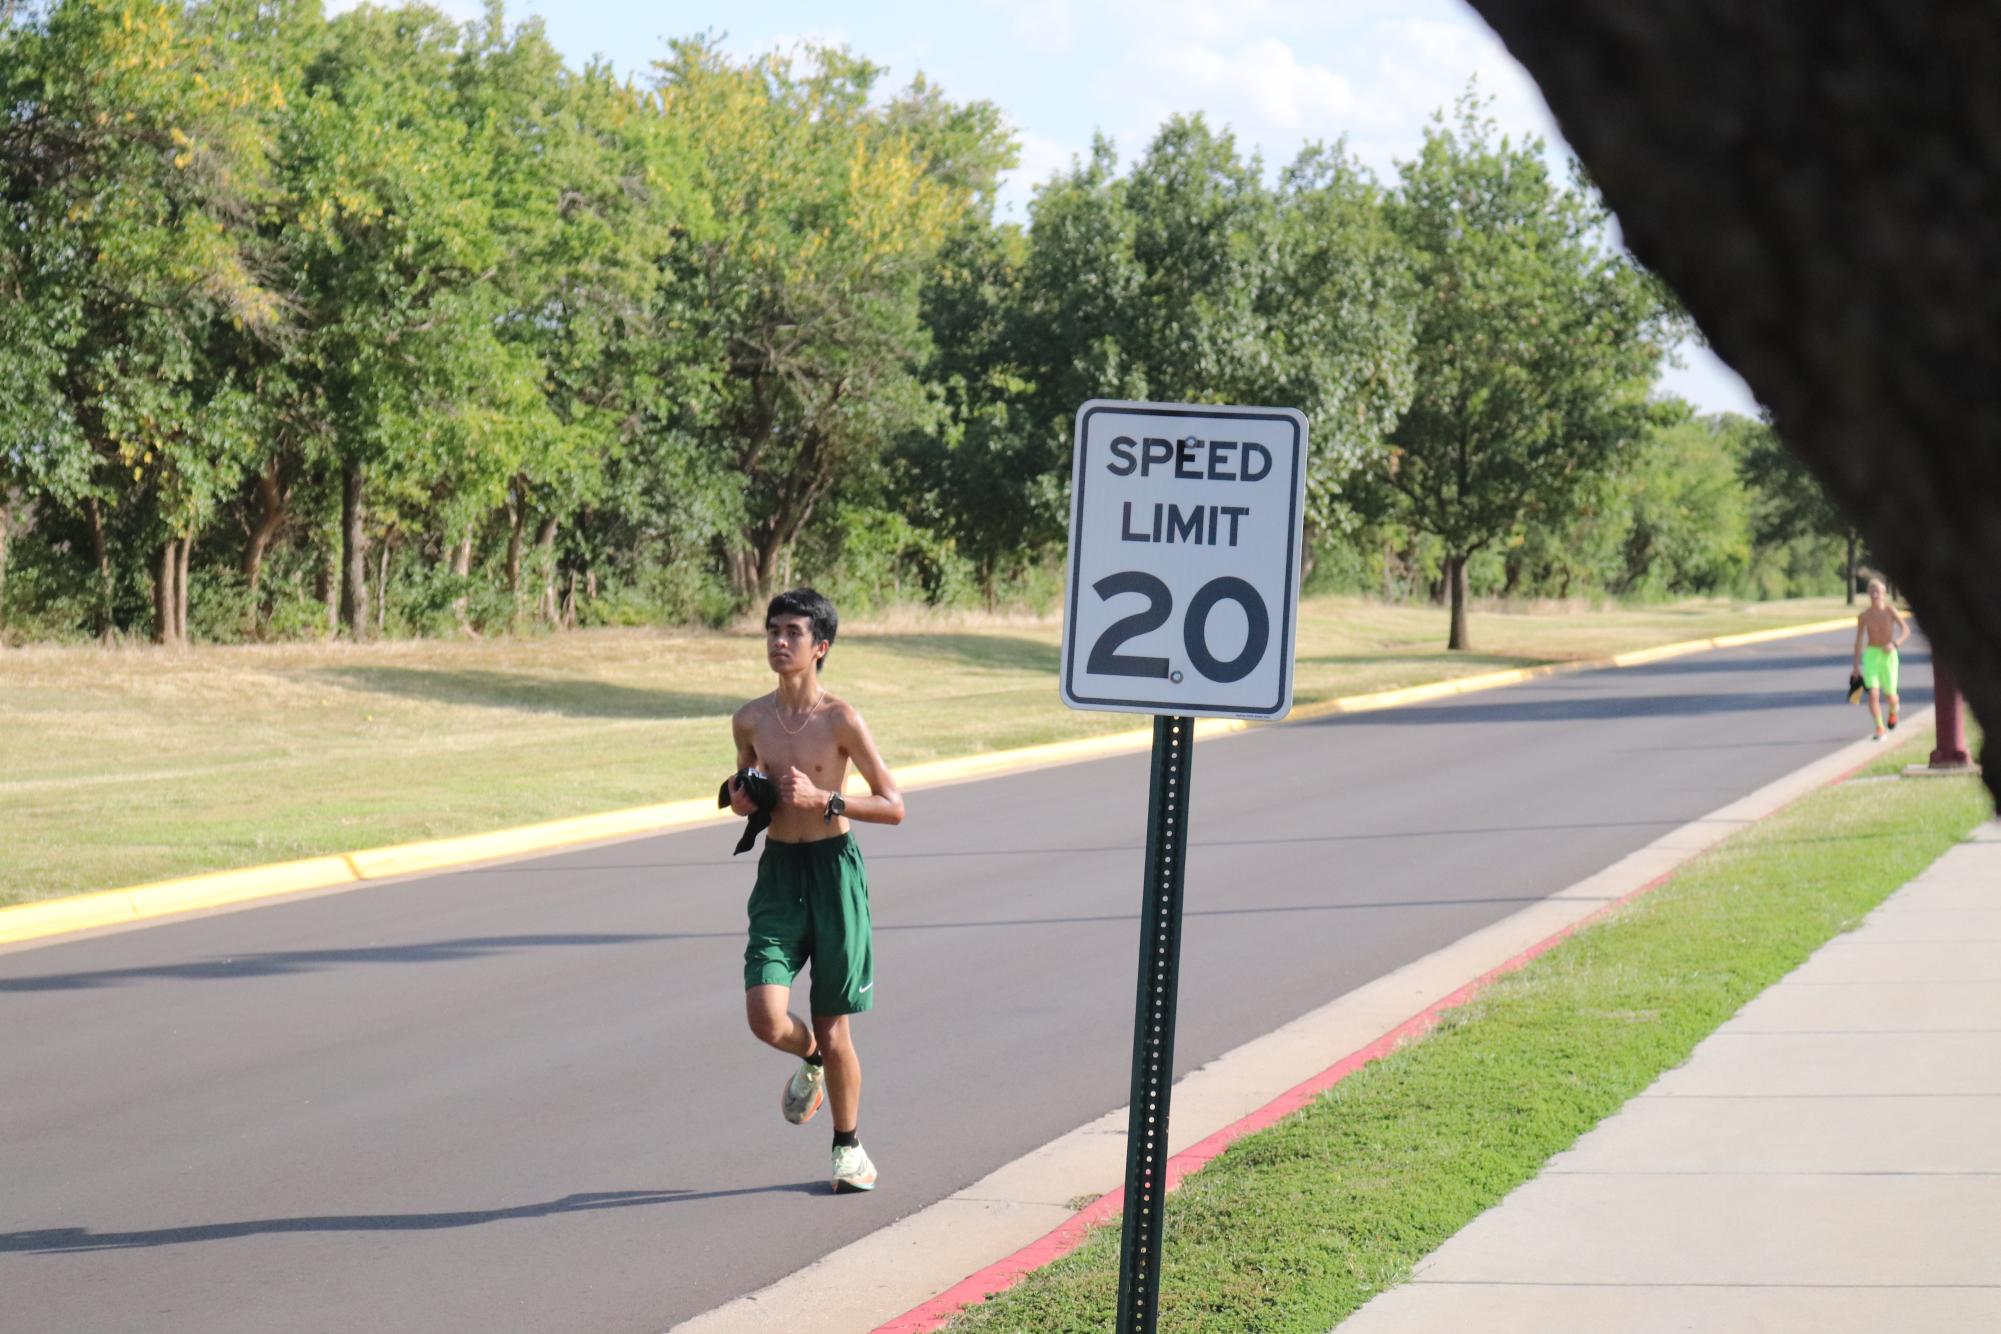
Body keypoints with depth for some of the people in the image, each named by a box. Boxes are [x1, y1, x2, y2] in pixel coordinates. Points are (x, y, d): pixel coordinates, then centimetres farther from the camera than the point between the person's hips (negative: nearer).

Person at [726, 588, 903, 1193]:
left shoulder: (840, 719, -9)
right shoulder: (750, 720, 4)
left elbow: (893, 806, -7)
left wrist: (823, 799, -20)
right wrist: (741, 798, 0)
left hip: (834, 870, -3)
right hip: (777, 871, 3)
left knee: (834, 1029, 4)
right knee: (766, 1018, -14)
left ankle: (849, 1147, 26)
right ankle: (810, 1061, 23)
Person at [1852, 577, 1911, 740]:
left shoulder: (1890, 611, -7)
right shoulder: (1864, 616, -3)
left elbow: (1906, 629, -11)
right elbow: (1859, 640, 5)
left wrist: (1895, 644, -29)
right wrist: (1856, 665, 6)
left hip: (1888, 655, -1)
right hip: (1871, 655, 1)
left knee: (1890, 695, 8)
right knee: (1873, 693, -16)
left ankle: (1893, 710, 45)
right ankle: (1879, 728, -10)